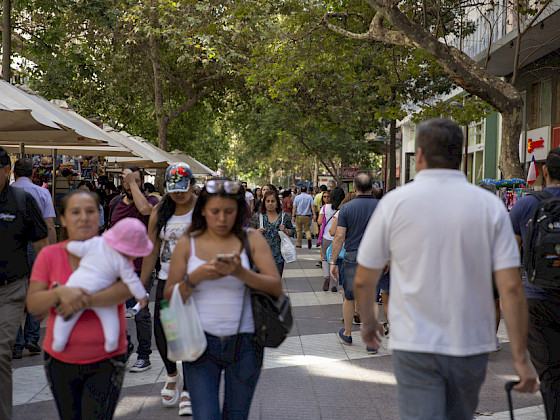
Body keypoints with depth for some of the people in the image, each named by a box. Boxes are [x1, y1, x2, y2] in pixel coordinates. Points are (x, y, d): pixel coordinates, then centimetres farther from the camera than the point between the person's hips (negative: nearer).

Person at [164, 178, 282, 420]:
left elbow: (276, 287, -8)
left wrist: (240, 273, -23)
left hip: (244, 344, 1)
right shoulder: (187, 244, 3)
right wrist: (196, 277, -15)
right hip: (201, 343, 0)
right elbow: (169, 297, 1)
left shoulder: (251, 240, 1)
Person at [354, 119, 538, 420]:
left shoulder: (395, 203, -6)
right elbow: (511, 288, -9)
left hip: (415, 346, -2)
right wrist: (520, 358, -3)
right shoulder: (490, 206, -3)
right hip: (471, 346, 3)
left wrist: (368, 321, 18)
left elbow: (364, 280, -1)